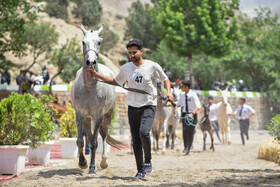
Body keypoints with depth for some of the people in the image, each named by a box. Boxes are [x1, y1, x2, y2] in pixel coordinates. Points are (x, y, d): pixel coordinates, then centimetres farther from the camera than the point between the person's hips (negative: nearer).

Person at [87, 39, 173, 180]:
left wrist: (168, 92, -8)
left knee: (143, 132, -26)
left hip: (149, 106, -4)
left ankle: (148, 160, -4)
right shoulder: (126, 68, 7)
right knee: (135, 141, 3)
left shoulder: (152, 66, -3)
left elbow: (165, 79, 9)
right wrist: (96, 75, 14)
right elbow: (115, 81, 21)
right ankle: (140, 170, 14)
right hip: (133, 107, 4)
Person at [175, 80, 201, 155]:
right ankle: (186, 147, -10)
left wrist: (192, 114, -39)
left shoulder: (193, 95, -16)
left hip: (193, 115, -4)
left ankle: (188, 149, 12)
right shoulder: (182, 95, 3)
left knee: (191, 132, 2)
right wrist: (176, 108, -6)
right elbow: (178, 104, 18)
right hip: (185, 114, 4)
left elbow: (198, 106, -25)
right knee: (185, 129, -16)